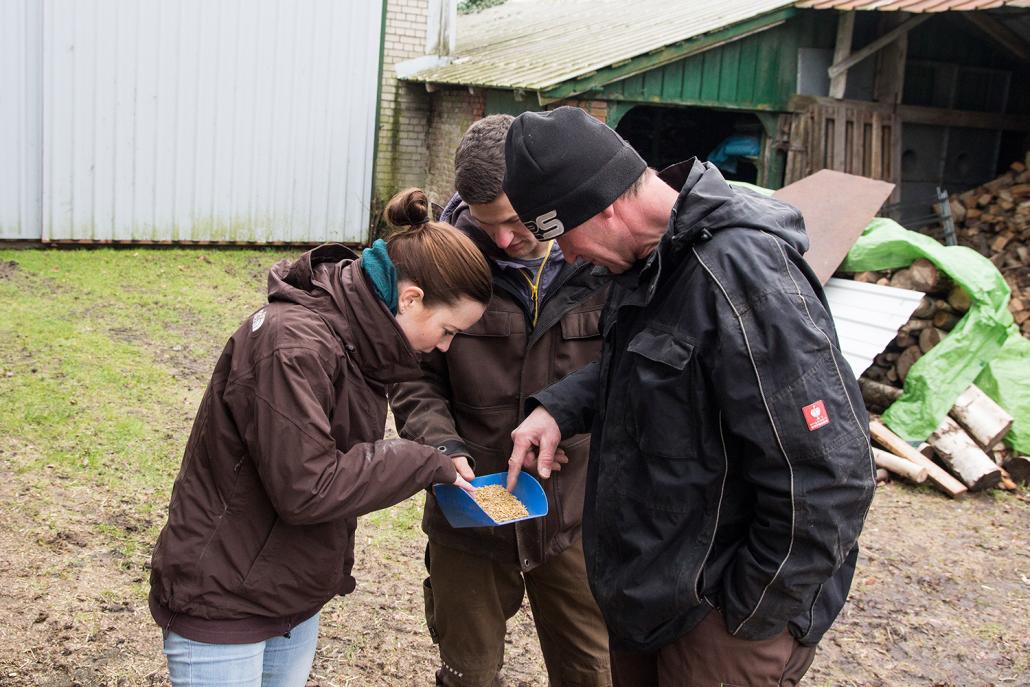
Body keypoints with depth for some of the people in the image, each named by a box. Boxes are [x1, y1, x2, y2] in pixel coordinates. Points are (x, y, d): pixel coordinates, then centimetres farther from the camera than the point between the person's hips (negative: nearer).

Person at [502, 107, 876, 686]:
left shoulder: (738, 271, -28)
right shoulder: (652, 253, 0)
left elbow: (828, 481, -29)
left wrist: (750, 618, -17)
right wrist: (558, 408, -1)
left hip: (718, 620, -8)